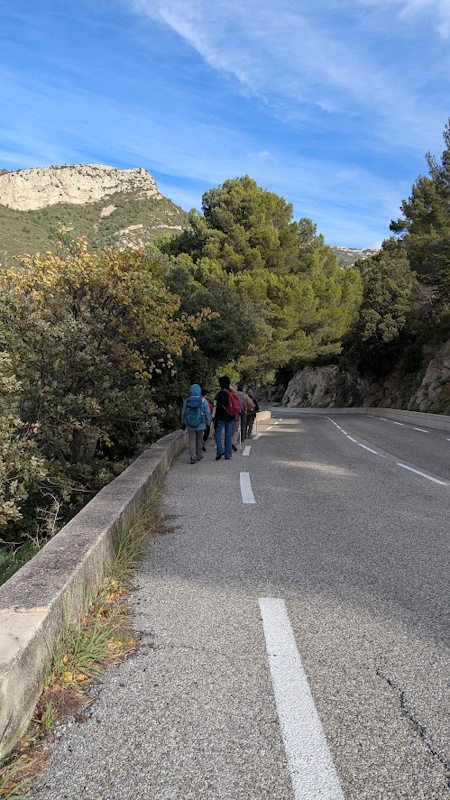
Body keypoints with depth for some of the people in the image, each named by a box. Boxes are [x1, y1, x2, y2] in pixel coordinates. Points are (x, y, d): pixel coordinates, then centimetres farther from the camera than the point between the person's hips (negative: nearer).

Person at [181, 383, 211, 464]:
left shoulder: (186, 401, -3)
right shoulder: (203, 401, -7)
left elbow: (183, 413, 5)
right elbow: (207, 413, -3)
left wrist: (183, 423, 16)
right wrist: (208, 422, 8)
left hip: (190, 425, 0)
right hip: (200, 424, 0)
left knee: (191, 441, 4)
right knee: (199, 440, 13)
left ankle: (193, 457, -8)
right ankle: (198, 456, 25)